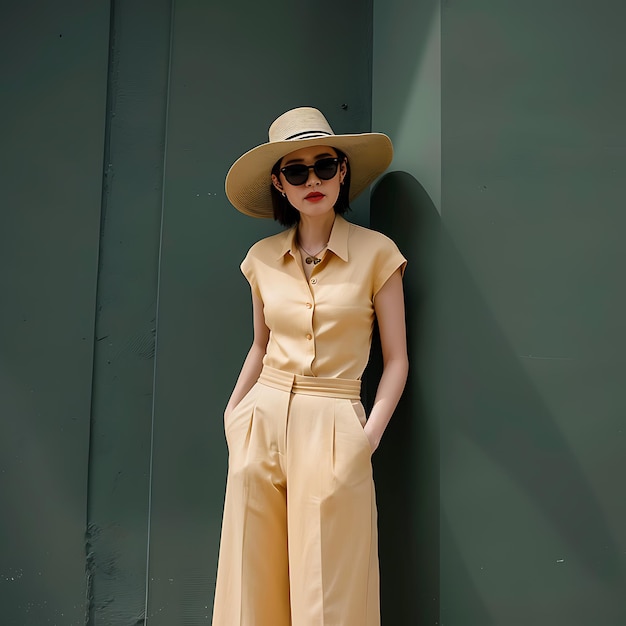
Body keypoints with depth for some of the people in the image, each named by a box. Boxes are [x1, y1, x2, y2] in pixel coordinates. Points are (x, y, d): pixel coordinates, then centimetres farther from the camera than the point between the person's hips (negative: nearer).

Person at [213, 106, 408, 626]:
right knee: (254, 582, 12)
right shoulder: (262, 257, 6)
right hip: (262, 422, 4)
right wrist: (232, 413, 6)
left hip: (333, 430, -3)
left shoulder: (376, 252, -4)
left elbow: (397, 360, -2)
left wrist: (369, 437, -12)